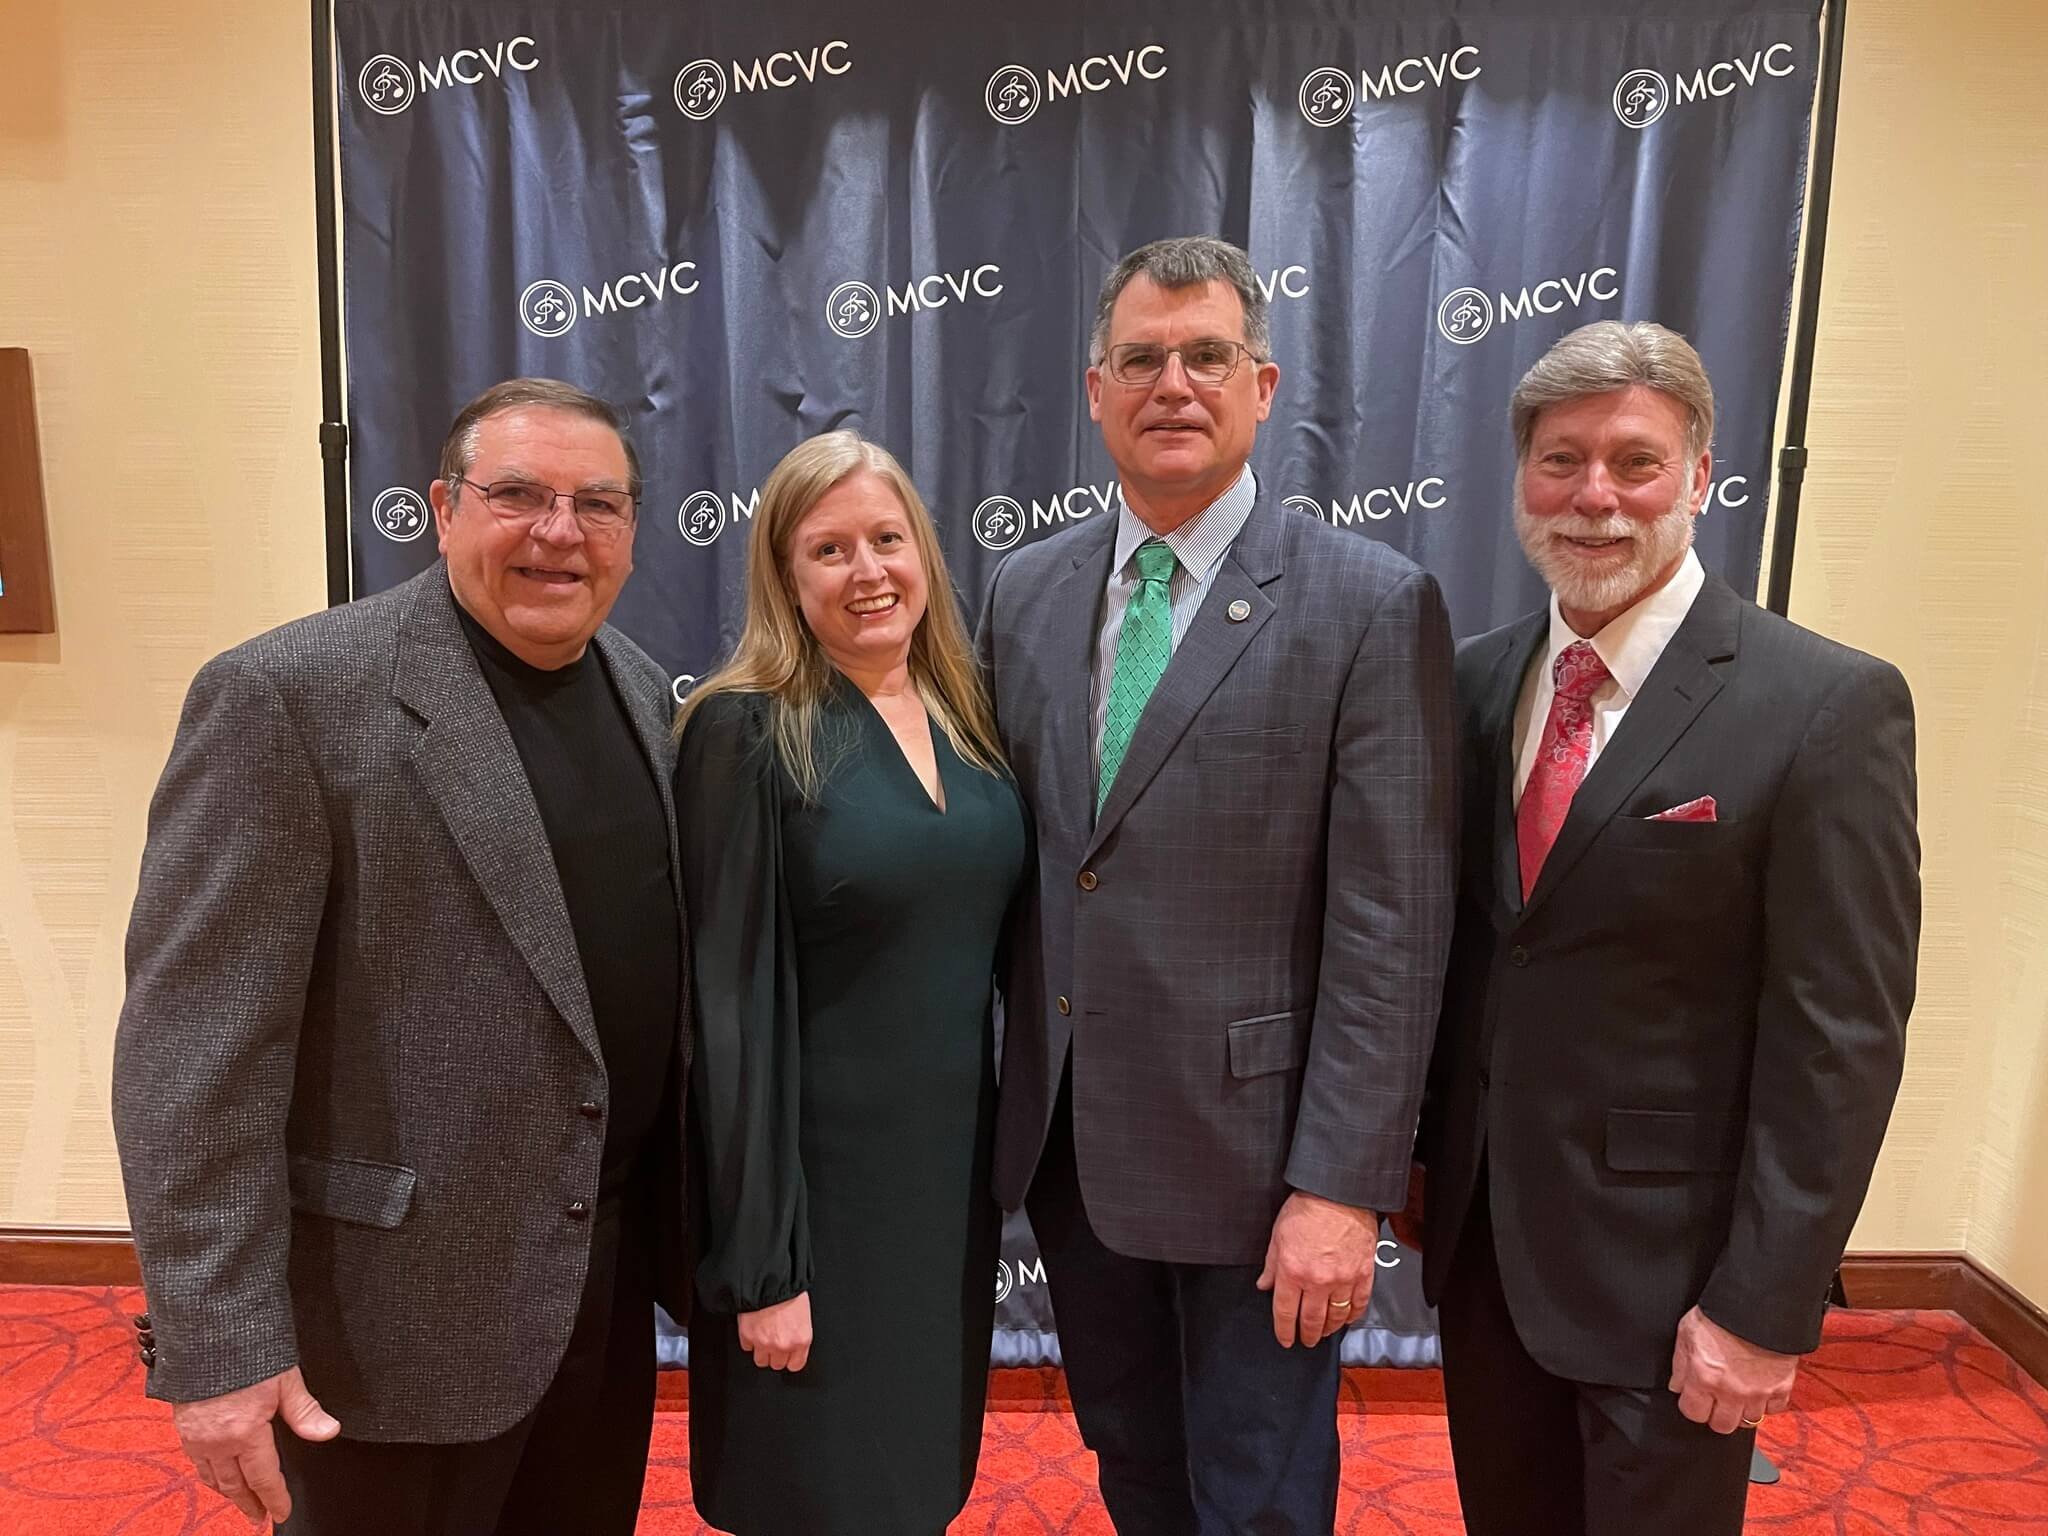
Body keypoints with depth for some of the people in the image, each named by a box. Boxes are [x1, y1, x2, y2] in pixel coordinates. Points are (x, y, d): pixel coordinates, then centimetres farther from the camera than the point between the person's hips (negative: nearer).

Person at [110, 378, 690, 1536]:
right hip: (404, 1297, -6)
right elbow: (194, 1041, -18)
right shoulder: (290, 697, -17)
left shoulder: (640, 684, 4)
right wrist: (219, 1342, -18)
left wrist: (672, 1215, 11)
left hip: (612, 1263, 6)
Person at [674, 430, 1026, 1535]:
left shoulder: (966, 717, 4)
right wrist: (758, 1264, -14)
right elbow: (733, 1002, -16)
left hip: (958, 1160, 6)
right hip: (818, 1176, -5)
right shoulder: (745, 732, -14)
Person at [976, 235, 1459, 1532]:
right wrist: (1016, 1095, 7)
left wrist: (1344, 1184, -15)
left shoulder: (1374, 606, -11)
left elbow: (1390, 925, -14)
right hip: (1067, 1137, 5)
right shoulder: (1026, 590, 4)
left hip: (1252, 1147, -4)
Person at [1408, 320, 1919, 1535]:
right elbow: (1460, 952, 6)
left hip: (1665, 1260, -4)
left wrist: (1765, 1306, -14)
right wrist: (1421, 1160, 7)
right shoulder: (1476, 682, 1)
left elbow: (1839, 1038, -15)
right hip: (1480, 1233, 5)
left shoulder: (1829, 705, -14)